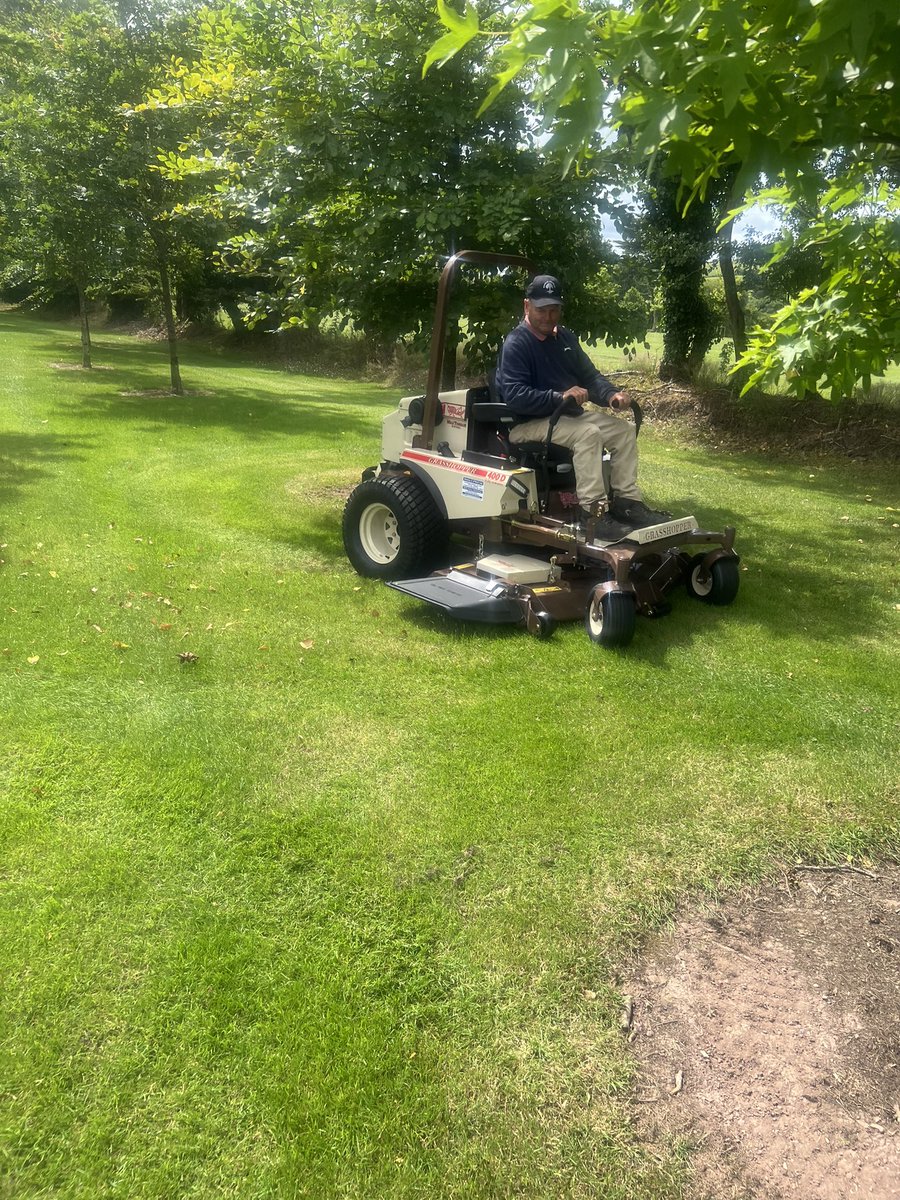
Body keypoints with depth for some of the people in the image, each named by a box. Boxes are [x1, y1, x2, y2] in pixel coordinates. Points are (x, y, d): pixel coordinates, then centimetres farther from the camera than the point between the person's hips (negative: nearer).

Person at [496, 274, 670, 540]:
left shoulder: (565, 337, 13)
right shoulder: (515, 344, -12)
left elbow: (590, 376, 12)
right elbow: (514, 396, -24)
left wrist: (611, 394, -10)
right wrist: (560, 397, -33)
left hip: (569, 416, 9)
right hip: (529, 423, -9)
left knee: (624, 430, -1)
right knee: (588, 434, -32)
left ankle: (626, 501, -1)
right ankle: (593, 513, -33)